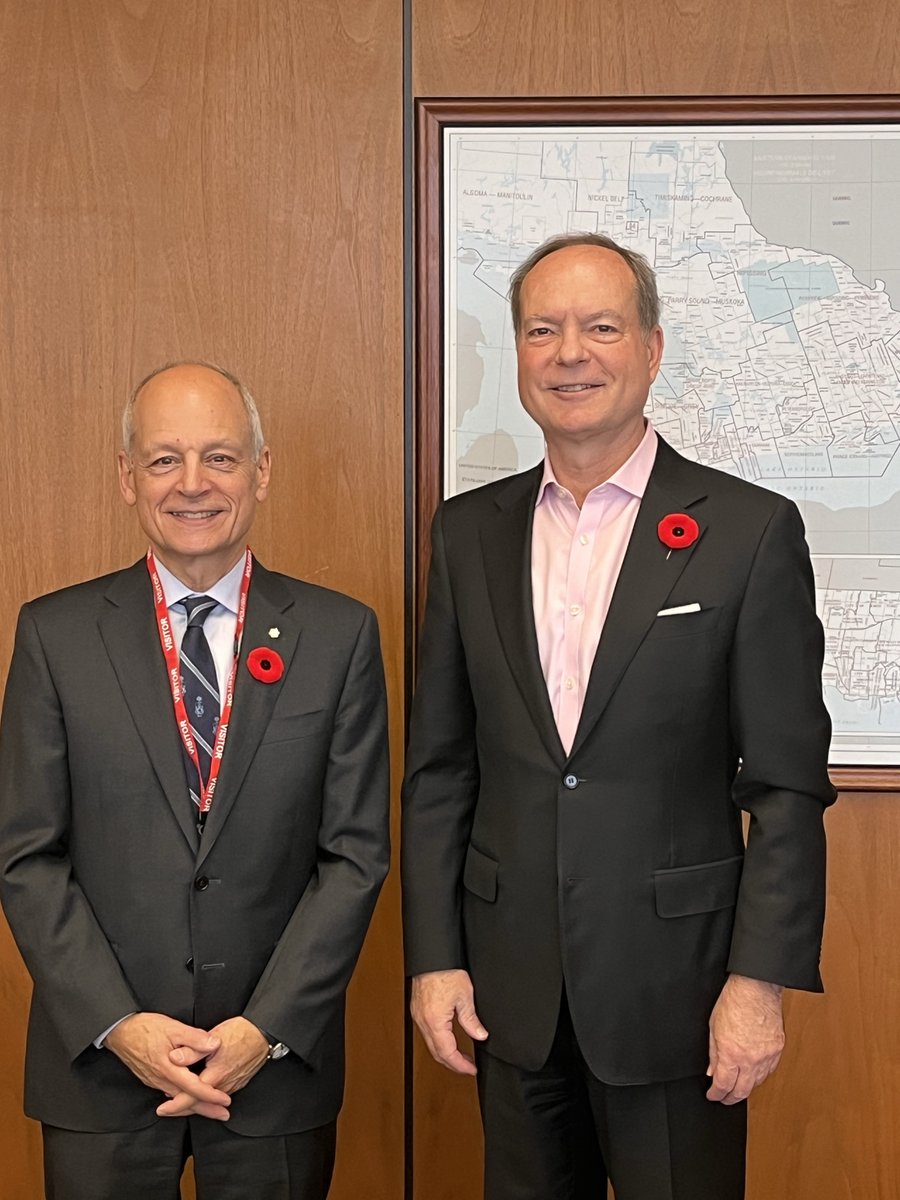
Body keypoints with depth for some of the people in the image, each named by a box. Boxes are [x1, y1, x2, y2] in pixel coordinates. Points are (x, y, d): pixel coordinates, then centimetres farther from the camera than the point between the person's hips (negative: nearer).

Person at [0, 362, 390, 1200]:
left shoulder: (339, 636, -1)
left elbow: (355, 853, -2)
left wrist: (267, 1029, -10)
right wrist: (118, 1024, -11)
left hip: (278, 1066, 0)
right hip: (99, 1065, 0)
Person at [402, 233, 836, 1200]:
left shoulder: (750, 531, -6)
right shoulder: (469, 531, 4)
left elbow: (788, 785, -6)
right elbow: (439, 767, 6)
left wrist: (761, 981, -11)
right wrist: (433, 957, 2)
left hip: (675, 987, -3)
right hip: (510, 989, 3)